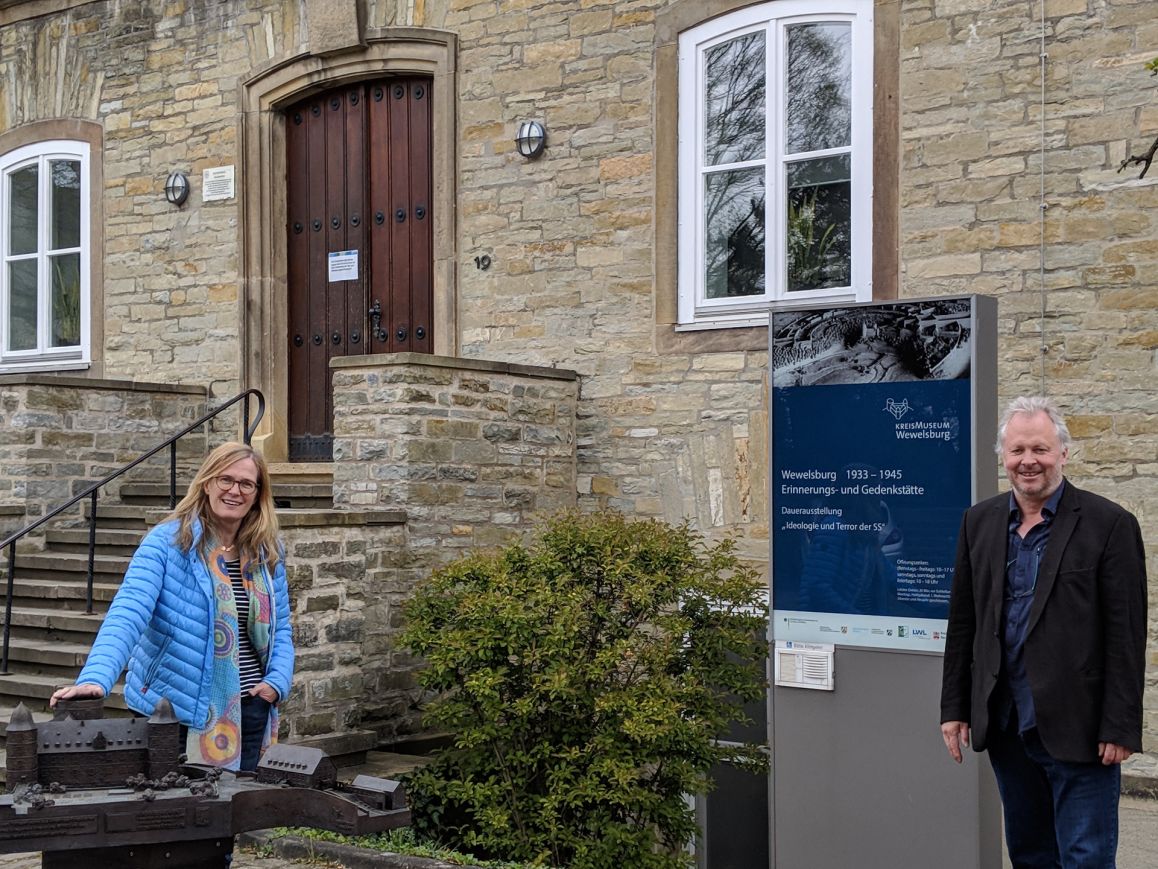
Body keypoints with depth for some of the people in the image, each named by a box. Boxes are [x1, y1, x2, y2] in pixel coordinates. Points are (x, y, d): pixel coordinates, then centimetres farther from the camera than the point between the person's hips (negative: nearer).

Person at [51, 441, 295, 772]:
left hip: (248, 709, 4)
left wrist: (277, 681, -7)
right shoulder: (167, 542, -10)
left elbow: (279, 629, 12)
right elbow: (127, 614, -22)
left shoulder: (267, 553, 4)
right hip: (174, 710, -4)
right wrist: (95, 678, -36)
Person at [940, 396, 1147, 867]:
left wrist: (1120, 727, -12)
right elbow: (962, 623, 11)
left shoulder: (1109, 524, -7)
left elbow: (1126, 636, -9)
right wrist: (954, 707, 8)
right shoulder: (979, 521, 8)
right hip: (1006, 723, 5)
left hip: (1077, 724, -5)